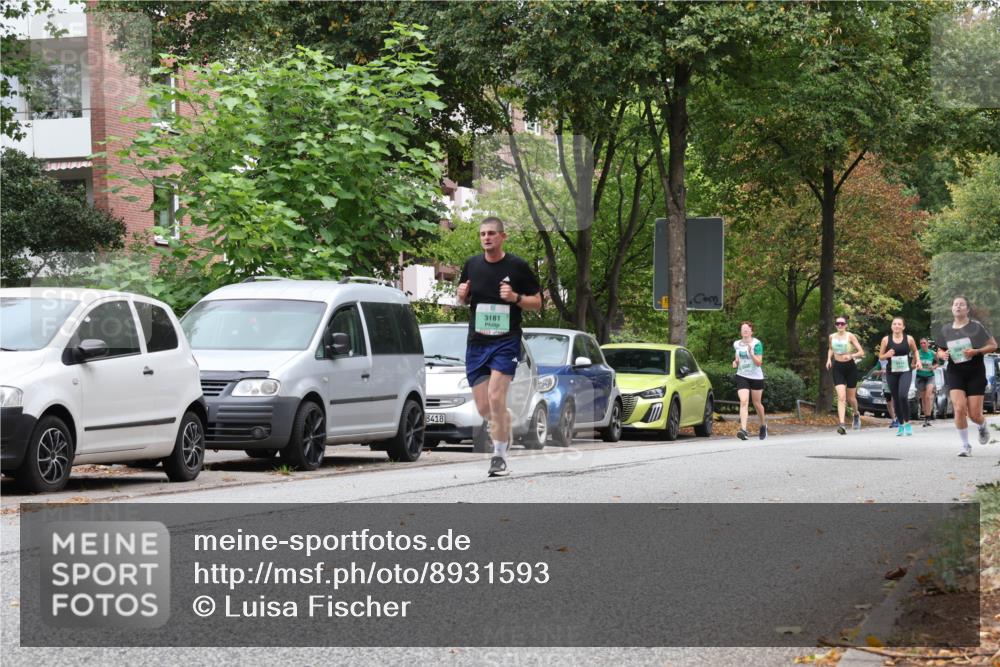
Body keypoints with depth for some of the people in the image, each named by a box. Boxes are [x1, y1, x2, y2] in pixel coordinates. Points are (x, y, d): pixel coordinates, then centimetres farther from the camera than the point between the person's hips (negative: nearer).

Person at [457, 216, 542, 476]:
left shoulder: (517, 266, -3)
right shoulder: (472, 265, 8)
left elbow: (537, 302, 3)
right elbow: (463, 300, 21)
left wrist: (516, 297, -16)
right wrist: (462, 295, -3)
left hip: (506, 341, -4)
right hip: (476, 343, 4)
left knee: (495, 398, -19)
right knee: (482, 407, 4)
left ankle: (499, 455, -9)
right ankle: (506, 429, 36)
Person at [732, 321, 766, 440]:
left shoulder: (756, 344, -10)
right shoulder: (737, 344, 4)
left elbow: (759, 362, -16)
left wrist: (751, 352, -29)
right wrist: (735, 361, 1)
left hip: (756, 377, -2)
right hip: (742, 376, 2)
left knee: (757, 403, 12)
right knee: (743, 401, -17)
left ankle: (763, 425, 39)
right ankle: (743, 430, -28)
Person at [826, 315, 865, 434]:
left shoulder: (850, 336, -7)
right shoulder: (832, 337, 3)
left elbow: (861, 352, -10)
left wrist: (851, 356, -27)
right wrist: (829, 359, 7)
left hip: (850, 367, -1)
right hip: (837, 368, 1)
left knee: (850, 398, 11)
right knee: (841, 397, -15)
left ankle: (856, 414, 44)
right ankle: (841, 424, -22)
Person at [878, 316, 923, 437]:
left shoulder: (909, 339, 0)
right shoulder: (886, 339, 0)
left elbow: (915, 351, 18)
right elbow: (880, 356, 7)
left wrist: (918, 361, 3)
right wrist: (887, 355, -14)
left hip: (905, 371, -2)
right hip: (892, 373, 2)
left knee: (903, 396, -21)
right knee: (896, 399, 5)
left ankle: (907, 423, -7)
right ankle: (900, 425, 20)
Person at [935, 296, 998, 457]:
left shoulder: (976, 326, -3)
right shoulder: (946, 330, 7)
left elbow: (993, 345, -1)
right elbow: (940, 351, 18)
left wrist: (976, 351, -17)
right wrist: (942, 354, -6)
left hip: (975, 373, -2)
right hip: (955, 373, 2)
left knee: (974, 414, -3)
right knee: (959, 409, -17)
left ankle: (982, 426, 36)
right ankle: (966, 446, -3)